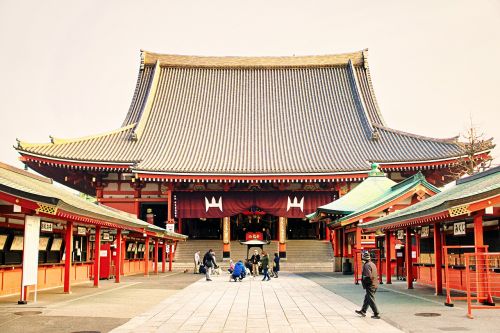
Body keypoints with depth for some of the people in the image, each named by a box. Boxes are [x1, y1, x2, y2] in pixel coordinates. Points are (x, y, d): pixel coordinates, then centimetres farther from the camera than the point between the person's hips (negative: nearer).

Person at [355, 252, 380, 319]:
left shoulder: (366, 265, -18)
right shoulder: (372, 264, 11)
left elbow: (368, 276, -25)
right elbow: (376, 275, 17)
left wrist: (363, 281, -11)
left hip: (370, 285, -10)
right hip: (375, 284, 10)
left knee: (371, 300, -2)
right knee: (366, 298, 20)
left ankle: (376, 314, 0)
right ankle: (363, 311, 31)